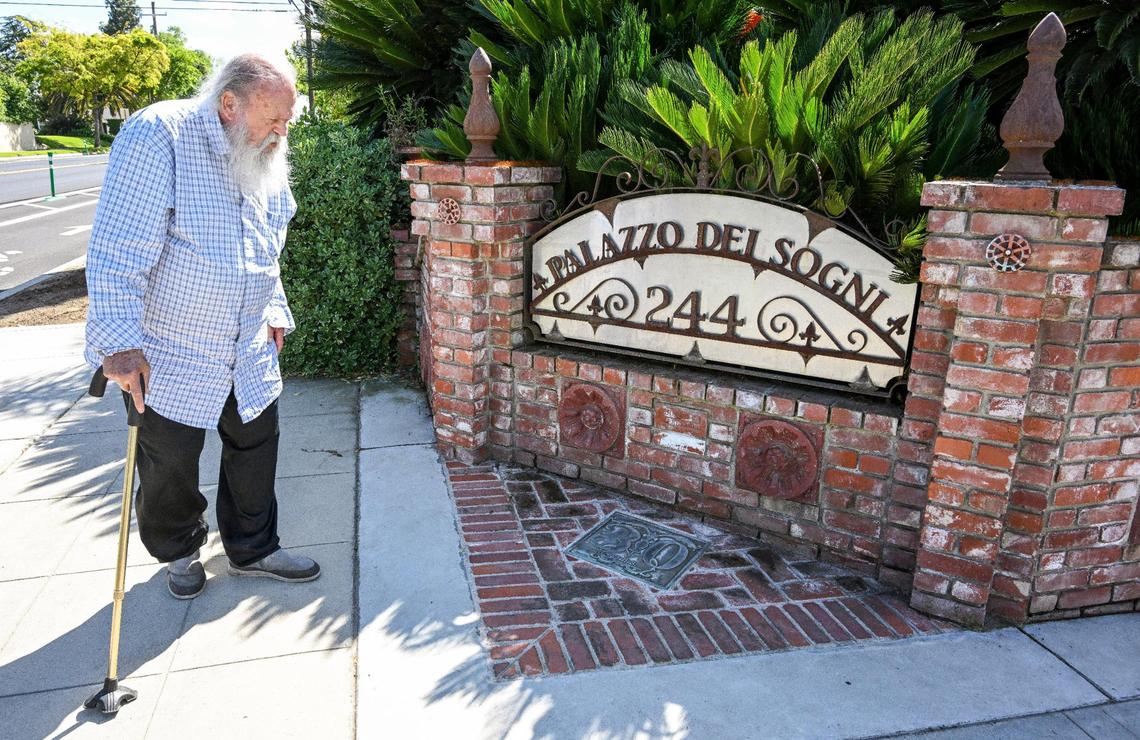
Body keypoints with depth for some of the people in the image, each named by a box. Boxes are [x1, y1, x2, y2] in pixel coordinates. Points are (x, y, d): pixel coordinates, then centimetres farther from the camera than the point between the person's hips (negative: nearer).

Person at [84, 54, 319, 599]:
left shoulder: (265, 162, 4)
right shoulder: (158, 137, -19)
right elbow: (118, 250, -23)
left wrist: (273, 312, 17)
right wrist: (119, 343, -24)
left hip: (249, 353, 6)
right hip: (167, 353, -6)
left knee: (257, 447, 13)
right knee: (169, 465, 9)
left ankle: (252, 549, 32)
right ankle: (179, 553, 35)